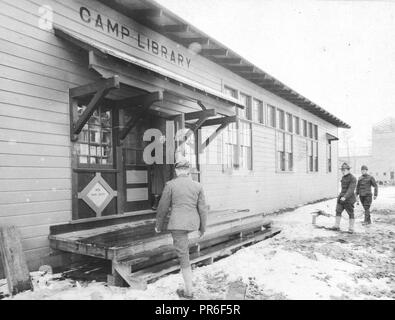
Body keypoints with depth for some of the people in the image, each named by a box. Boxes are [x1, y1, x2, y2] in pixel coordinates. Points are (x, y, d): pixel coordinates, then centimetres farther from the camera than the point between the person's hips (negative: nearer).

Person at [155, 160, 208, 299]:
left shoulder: (171, 184, -10)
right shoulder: (197, 186, -2)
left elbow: (163, 207, -3)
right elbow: (202, 208, 0)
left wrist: (159, 225, 12)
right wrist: (202, 228, 13)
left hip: (178, 224, -4)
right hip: (192, 223, 4)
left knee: (184, 257, 4)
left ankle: (188, 291, 12)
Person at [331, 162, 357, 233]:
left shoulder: (353, 178, -14)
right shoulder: (343, 177, 11)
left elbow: (351, 189, -23)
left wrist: (345, 197, -33)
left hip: (349, 199, -7)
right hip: (341, 197, 7)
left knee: (351, 213, 3)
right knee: (338, 211, 0)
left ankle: (351, 228, 11)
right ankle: (337, 226, 3)